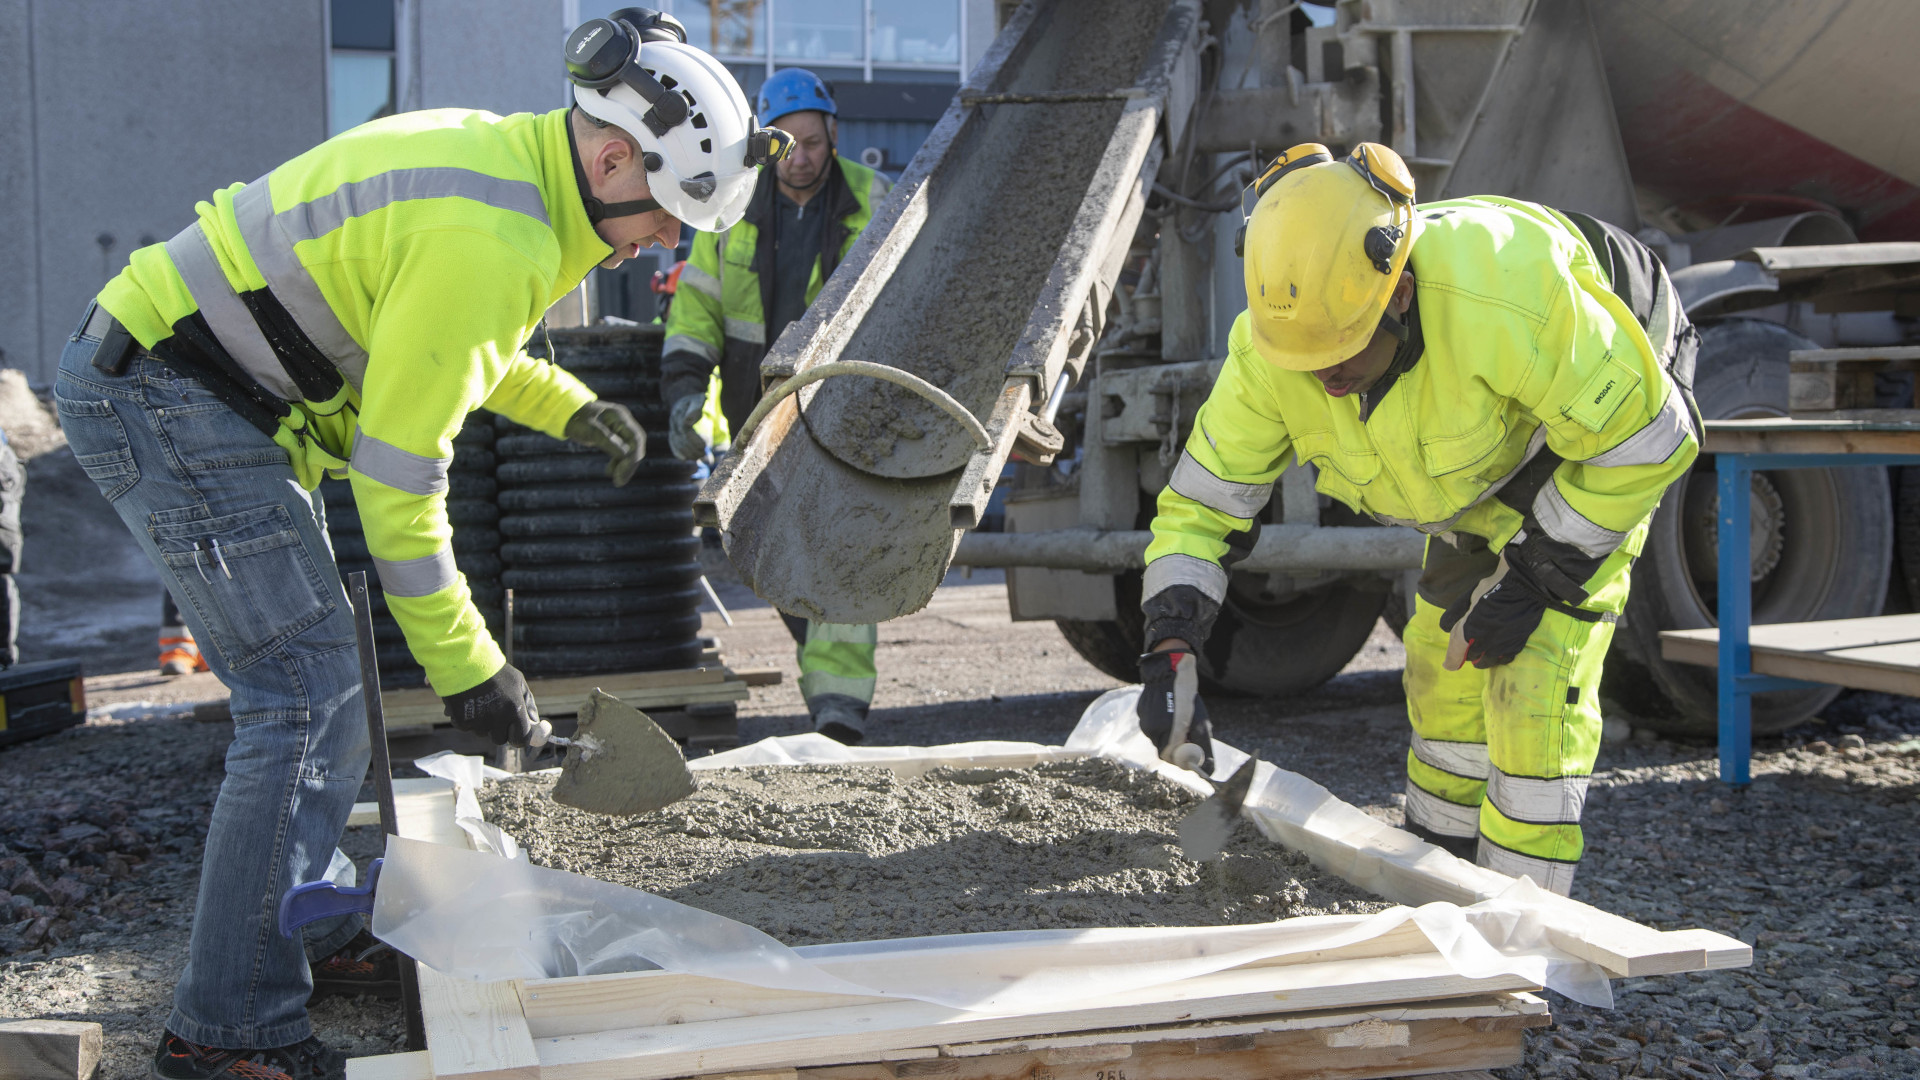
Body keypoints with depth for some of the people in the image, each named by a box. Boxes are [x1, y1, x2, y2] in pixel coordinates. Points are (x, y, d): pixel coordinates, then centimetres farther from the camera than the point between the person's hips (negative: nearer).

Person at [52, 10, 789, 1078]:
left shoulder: (504, 154, 8)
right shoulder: (493, 241, -24)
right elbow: (397, 474, -22)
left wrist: (567, 406, 16)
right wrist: (465, 664, -15)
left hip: (158, 379, 11)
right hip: (164, 399, -11)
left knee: (324, 669, 17)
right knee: (307, 694, -11)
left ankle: (314, 924, 32)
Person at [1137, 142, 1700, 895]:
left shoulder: (1504, 299, -44)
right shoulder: (1268, 346, -26)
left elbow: (1646, 438, -31)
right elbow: (1202, 500, -15)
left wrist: (1531, 581, -27)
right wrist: (1170, 648, -29)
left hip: (1597, 449, -6)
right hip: (1485, 473, 6)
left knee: (1536, 681, -15)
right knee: (1446, 669, 11)